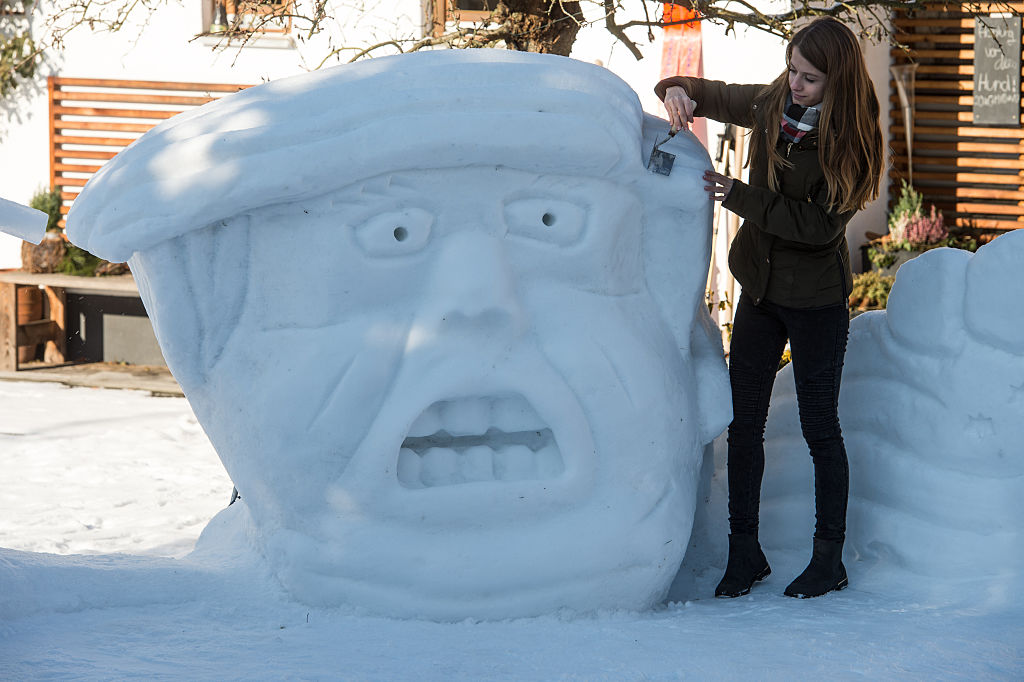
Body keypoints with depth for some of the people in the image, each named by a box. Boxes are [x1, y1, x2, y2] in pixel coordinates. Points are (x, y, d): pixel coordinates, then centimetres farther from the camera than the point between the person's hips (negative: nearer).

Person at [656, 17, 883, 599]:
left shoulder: (851, 138, -17)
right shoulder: (769, 105, -2)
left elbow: (821, 224, -21)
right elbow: (706, 94, 12)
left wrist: (738, 196, -23)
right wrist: (679, 91, -12)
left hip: (816, 299, -5)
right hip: (760, 287, 5)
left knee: (820, 427, 3)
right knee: (743, 422, 5)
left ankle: (830, 559, 14)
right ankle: (745, 552, 15)